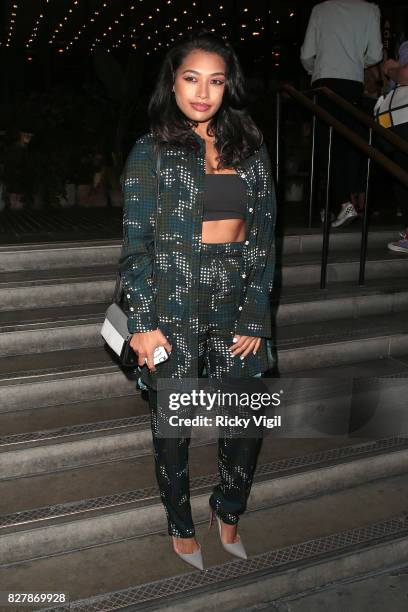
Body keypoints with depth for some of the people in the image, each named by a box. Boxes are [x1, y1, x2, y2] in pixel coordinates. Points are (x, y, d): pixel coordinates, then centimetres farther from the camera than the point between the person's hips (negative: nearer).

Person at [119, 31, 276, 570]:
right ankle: (181, 525, 37)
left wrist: (255, 318, -1)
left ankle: (228, 510, 38)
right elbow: (136, 243, -3)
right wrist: (142, 323, -10)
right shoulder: (151, 153, -1)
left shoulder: (251, 149, 8)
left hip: (238, 305, 3)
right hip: (174, 310, -2)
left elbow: (264, 238, 5)